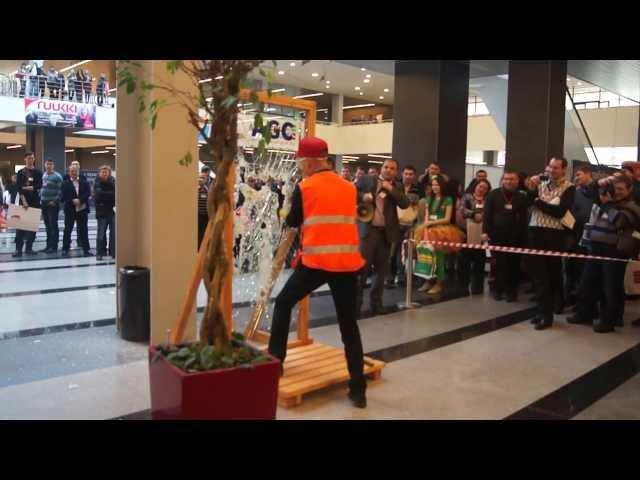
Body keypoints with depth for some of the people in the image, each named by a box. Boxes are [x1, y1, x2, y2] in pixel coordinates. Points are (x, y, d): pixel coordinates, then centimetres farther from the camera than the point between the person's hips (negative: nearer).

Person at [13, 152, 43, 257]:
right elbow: (19, 188, -4)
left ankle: (29, 248, 9)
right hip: (23, 201, -2)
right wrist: (24, 201, -14)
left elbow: (39, 186, -2)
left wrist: (27, 188, -12)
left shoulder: (38, 172, 10)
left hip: (35, 202, 2)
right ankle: (18, 249, -6)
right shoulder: (21, 172, 5)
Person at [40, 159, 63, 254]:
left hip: (53, 204, -7)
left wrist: (55, 201, -16)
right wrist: (40, 198, 10)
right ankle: (48, 245, 17)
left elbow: (60, 190, -12)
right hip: (44, 203, 7)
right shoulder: (43, 175, 14)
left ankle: (54, 246, -2)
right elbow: (42, 188, 21)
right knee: (47, 225, 11)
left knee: (53, 225, -5)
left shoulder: (57, 176, -8)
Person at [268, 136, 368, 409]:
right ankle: (358, 390, 9)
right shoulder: (349, 188, 12)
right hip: (348, 262, 4)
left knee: (283, 303, 20)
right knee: (349, 324, 9)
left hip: (316, 262, -3)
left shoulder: (305, 187, 1)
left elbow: (292, 222, 12)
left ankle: (275, 361, 23)